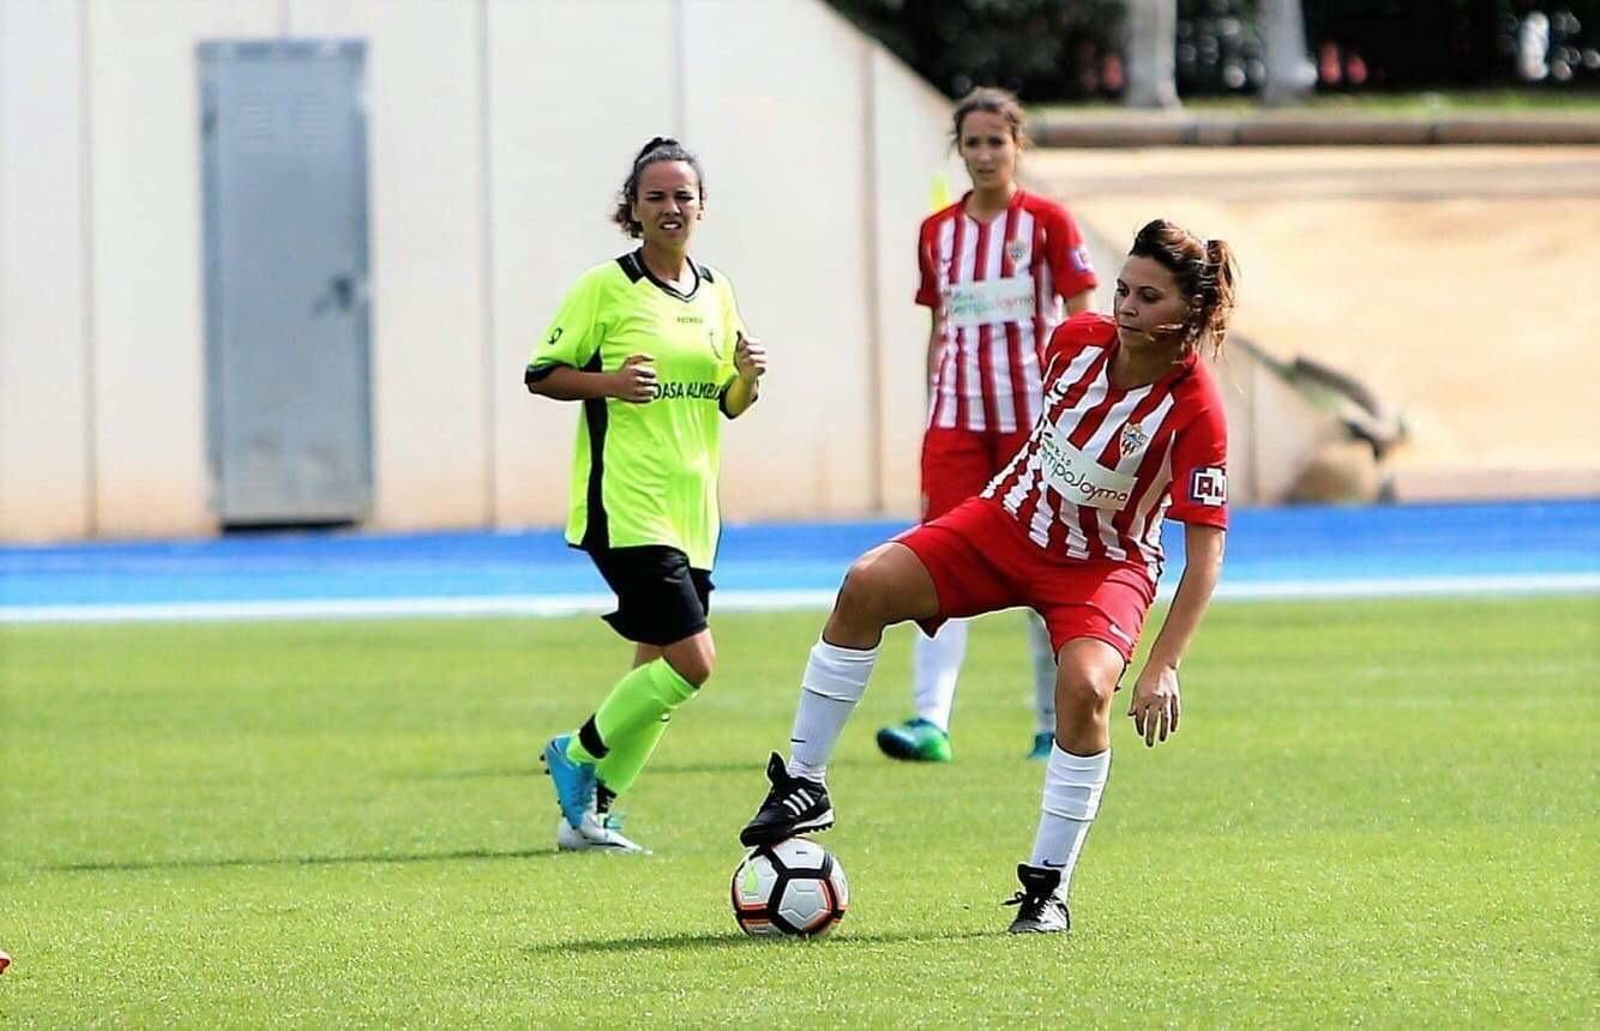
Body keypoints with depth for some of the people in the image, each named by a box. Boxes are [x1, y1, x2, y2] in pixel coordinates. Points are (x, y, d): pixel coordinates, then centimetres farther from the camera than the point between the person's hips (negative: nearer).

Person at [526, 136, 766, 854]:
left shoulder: (716, 294, 13)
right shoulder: (606, 287, -5)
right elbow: (541, 374, -3)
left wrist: (747, 378, -2)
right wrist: (609, 381, -19)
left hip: (692, 510, 7)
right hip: (625, 506, -7)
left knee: (657, 672, 9)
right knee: (691, 661, -16)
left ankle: (589, 813, 19)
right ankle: (577, 755, 4)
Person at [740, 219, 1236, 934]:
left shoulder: (1195, 411, -25)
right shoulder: (1077, 340, -13)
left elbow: (1205, 553, -24)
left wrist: (1163, 668, -30)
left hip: (1105, 564, -4)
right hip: (1009, 520, 4)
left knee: (1085, 686, -32)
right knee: (868, 585, -18)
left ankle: (1047, 885, -15)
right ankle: (803, 785, -10)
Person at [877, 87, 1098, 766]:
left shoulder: (1047, 223, -2)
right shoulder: (937, 232, 10)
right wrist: (931, 418, 14)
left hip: (1033, 416, -3)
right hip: (957, 417, 3)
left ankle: (1056, 725, 15)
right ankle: (931, 721, -19)